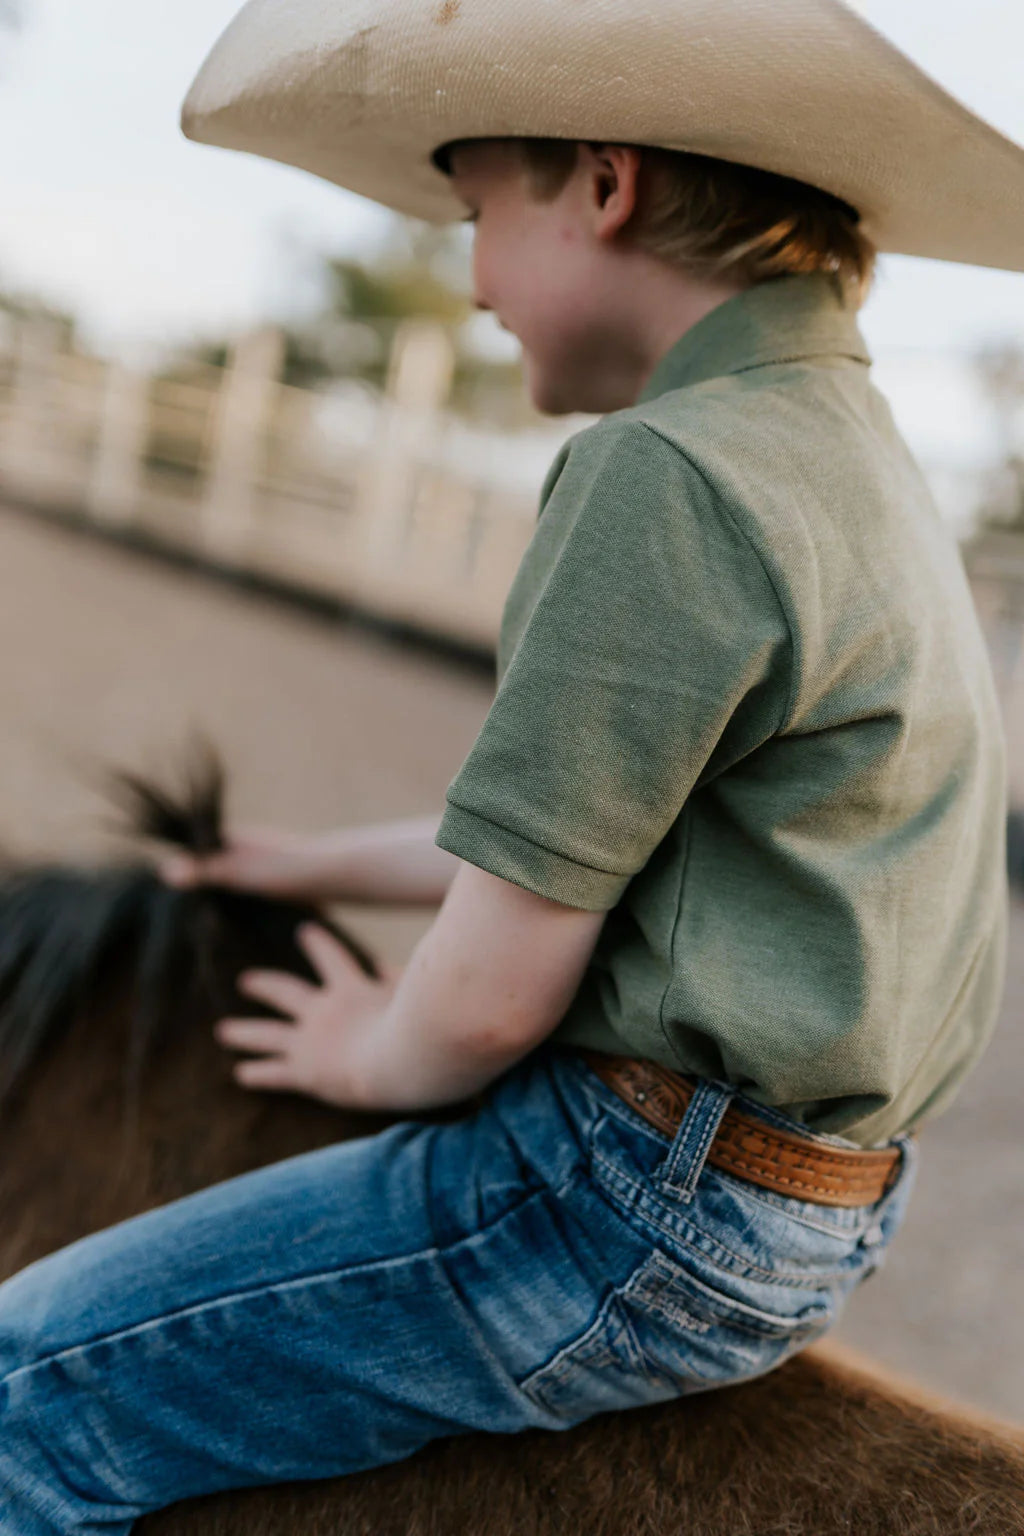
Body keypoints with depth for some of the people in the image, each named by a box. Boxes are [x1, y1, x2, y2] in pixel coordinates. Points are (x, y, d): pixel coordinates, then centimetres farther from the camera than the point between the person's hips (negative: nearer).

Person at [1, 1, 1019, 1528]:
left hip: (636, 1200, -10)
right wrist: (318, 863, 22)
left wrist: (377, 1057, 1)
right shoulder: (860, 455, 11)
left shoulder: (667, 472, -22)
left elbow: (492, 994, -21)